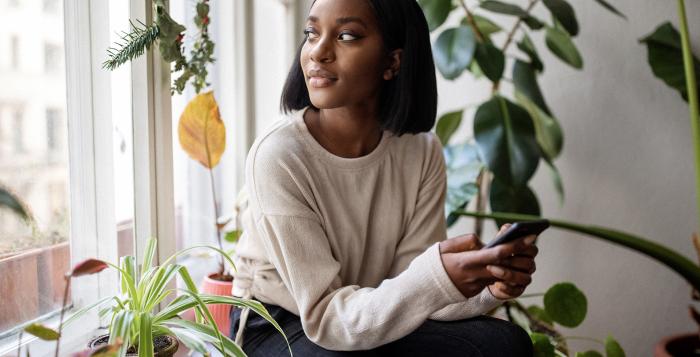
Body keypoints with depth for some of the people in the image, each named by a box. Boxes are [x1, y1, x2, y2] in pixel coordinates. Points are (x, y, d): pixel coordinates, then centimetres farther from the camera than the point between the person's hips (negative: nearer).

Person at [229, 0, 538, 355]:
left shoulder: (422, 151, -10)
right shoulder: (277, 155, -24)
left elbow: (411, 287, -9)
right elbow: (325, 316, -25)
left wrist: (486, 282, -29)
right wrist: (437, 280, -40)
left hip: (375, 319, 4)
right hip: (278, 327, -3)